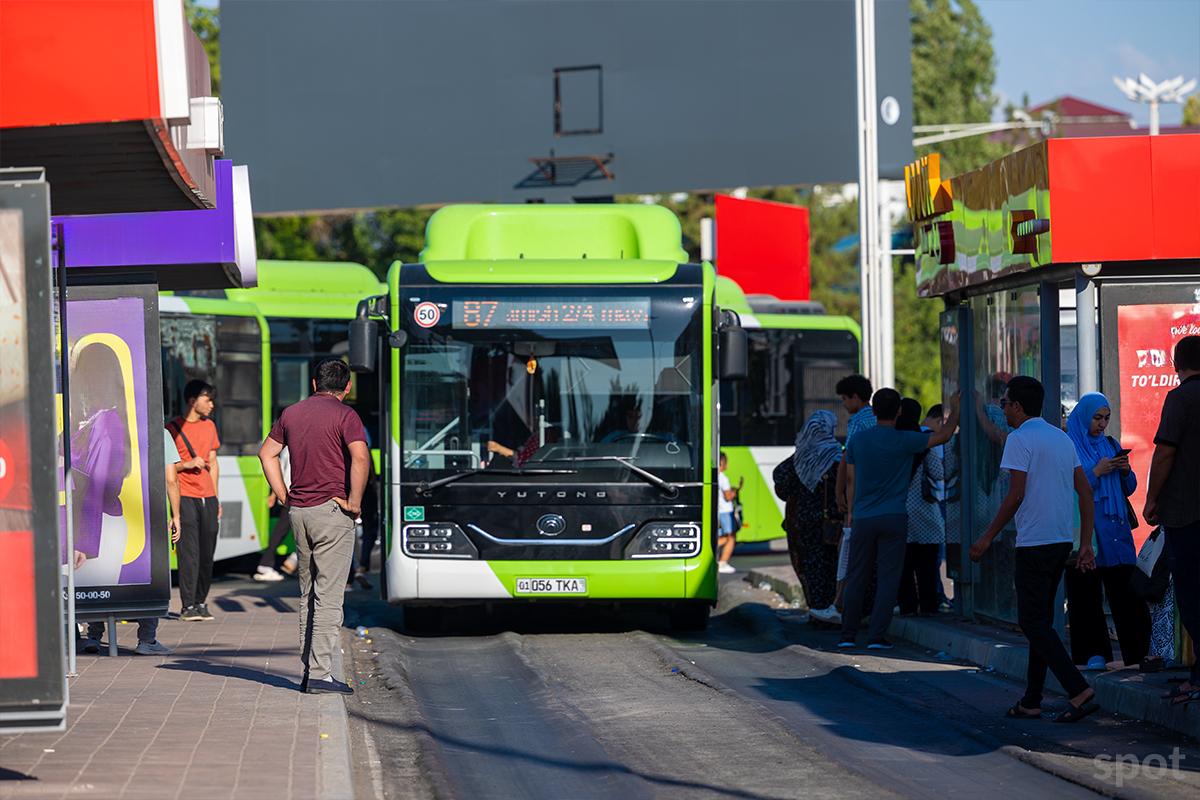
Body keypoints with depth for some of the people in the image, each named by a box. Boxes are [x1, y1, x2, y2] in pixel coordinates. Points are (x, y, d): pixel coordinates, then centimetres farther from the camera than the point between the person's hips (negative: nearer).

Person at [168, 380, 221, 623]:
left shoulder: (209, 426, 16)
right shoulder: (173, 428, -3)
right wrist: (186, 464, -17)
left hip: (207, 498, 6)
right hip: (185, 497, -6)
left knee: (207, 554, 4)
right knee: (189, 552, -10)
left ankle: (201, 602, 12)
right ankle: (187, 605, -9)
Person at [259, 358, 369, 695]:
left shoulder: (292, 413, 12)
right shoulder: (344, 415, -8)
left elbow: (267, 453, 17)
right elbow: (360, 457, -22)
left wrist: (283, 495, 14)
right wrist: (354, 502, -12)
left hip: (298, 511, 6)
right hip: (332, 510, -6)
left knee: (308, 594, 16)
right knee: (329, 596, -6)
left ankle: (308, 669, 17)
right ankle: (320, 674, -11)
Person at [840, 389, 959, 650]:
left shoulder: (857, 440, 3)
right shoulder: (903, 441, -7)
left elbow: (850, 479, 10)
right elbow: (943, 436, 2)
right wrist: (954, 412, 18)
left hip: (862, 519, 3)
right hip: (893, 519, -3)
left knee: (856, 578, 10)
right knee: (888, 579, 1)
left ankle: (848, 635, 12)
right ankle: (876, 636, -3)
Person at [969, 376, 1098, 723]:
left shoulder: (1019, 439, -10)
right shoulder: (1062, 438, 15)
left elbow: (1016, 495, -15)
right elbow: (1085, 491, 12)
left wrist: (988, 537, -7)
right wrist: (1086, 544, 14)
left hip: (1034, 542, -8)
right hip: (1063, 539, 8)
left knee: (1033, 622, -5)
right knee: (1041, 620, 13)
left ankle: (1079, 691, -17)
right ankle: (1031, 701, 14)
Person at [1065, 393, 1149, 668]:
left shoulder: (1111, 445, 15)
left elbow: (1129, 489, 17)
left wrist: (1125, 471, -3)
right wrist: (1096, 472, -15)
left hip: (1116, 530, 4)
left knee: (1126, 591, -1)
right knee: (1087, 594, -3)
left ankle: (1139, 652, 0)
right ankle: (1094, 653, 2)